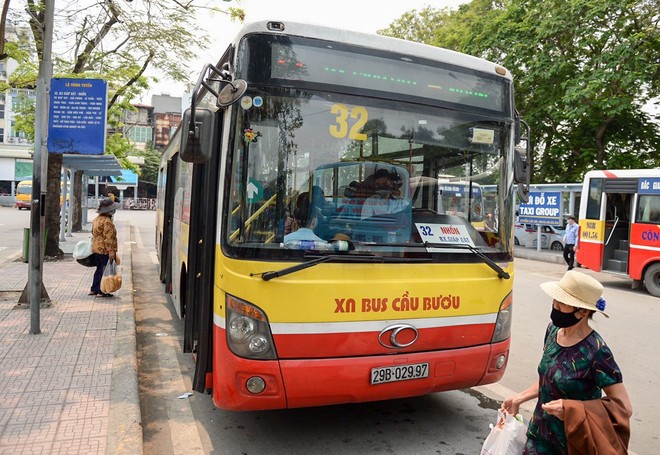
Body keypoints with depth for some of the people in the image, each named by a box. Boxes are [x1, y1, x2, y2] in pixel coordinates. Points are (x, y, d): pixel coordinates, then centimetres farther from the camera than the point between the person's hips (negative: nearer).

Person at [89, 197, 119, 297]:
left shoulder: (96, 219, 13)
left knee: (99, 269, 19)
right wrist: (111, 251, -26)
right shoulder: (107, 222, -19)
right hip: (105, 251, -10)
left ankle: (94, 289, 25)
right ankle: (101, 291, 2)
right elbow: (109, 238, -24)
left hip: (96, 249, 10)